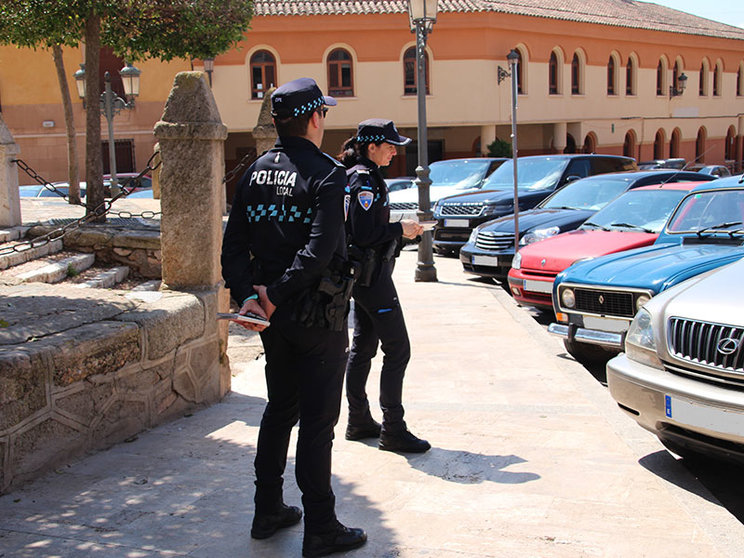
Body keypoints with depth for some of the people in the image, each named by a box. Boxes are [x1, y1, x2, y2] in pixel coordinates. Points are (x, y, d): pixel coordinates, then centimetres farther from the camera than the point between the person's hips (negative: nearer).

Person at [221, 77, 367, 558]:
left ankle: (268, 511, 28)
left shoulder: (257, 172, 6)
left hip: (274, 317, 7)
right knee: (318, 421, 0)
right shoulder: (327, 175, -13)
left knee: (280, 410, 19)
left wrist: (248, 294, -8)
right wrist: (275, 292, -19)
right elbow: (320, 249, -24)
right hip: (318, 317, -7)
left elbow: (234, 243, 0)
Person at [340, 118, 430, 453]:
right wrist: (400, 229, -12)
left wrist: (400, 229, 11)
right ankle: (393, 431, -4)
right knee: (397, 349, -7)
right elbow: (365, 234, -23)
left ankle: (359, 421, 23)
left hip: (363, 274, 11)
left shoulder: (360, 176, 15)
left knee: (363, 346, 15)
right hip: (372, 275, -11)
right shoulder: (365, 180, -16)